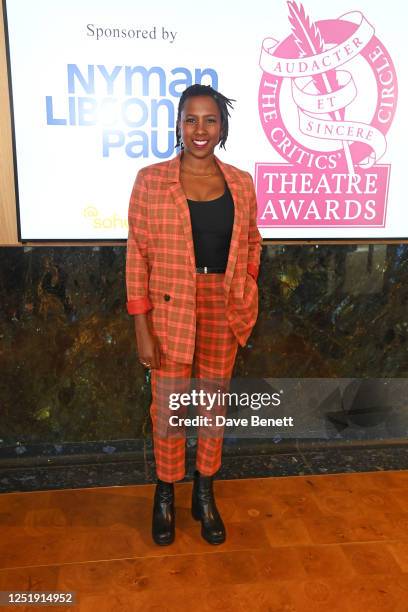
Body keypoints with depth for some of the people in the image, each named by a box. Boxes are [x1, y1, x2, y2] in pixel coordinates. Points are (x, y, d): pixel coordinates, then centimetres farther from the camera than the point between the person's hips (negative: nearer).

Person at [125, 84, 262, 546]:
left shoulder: (241, 183, 3)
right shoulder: (150, 180, -6)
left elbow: (251, 242, 15)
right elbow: (137, 255, -7)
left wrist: (246, 294, 1)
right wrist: (142, 327, -10)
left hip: (223, 311, 3)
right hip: (170, 311, -2)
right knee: (168, 412, 8)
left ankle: (204, 495, 36)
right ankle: (165, 496, 34)